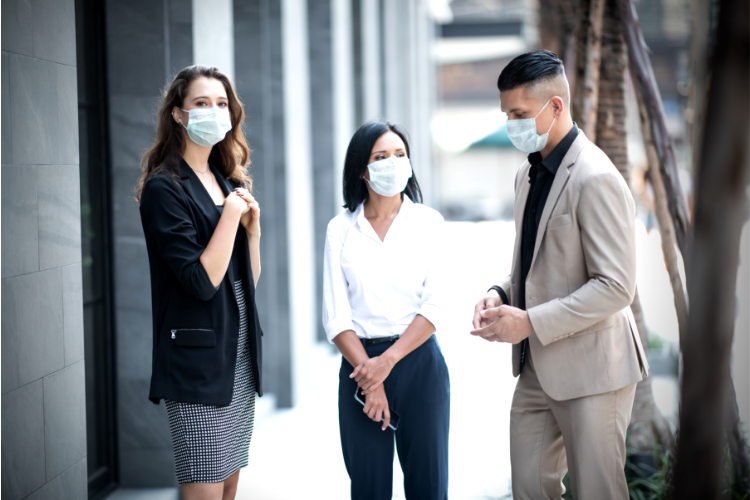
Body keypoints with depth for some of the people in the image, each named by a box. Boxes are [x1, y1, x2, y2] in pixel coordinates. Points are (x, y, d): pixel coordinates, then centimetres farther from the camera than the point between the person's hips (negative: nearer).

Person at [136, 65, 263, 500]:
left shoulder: (229, 182, 14)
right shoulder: (164, 188, -9)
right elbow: (202, 282, -18)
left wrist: (252, 223, 0)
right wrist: (232, 213, -14)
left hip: (240, 351, 8)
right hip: (197, 356, -8)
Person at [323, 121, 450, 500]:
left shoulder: (428, 222, 3)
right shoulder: (341, 230, 5)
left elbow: (434, 307, -4)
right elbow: (336, 316, 0)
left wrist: (388, 361, -14)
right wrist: (368, 375, -11)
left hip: (418, 363, 0)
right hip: (359, 364, 1)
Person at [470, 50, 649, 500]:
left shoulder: (595, 179, -19)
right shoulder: (529, 174, 11)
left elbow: (615, 287, -22)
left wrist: (531, 322, -22)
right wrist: (502, 295, 1)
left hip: (590, 367, -9)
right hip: (537, 367, 9)